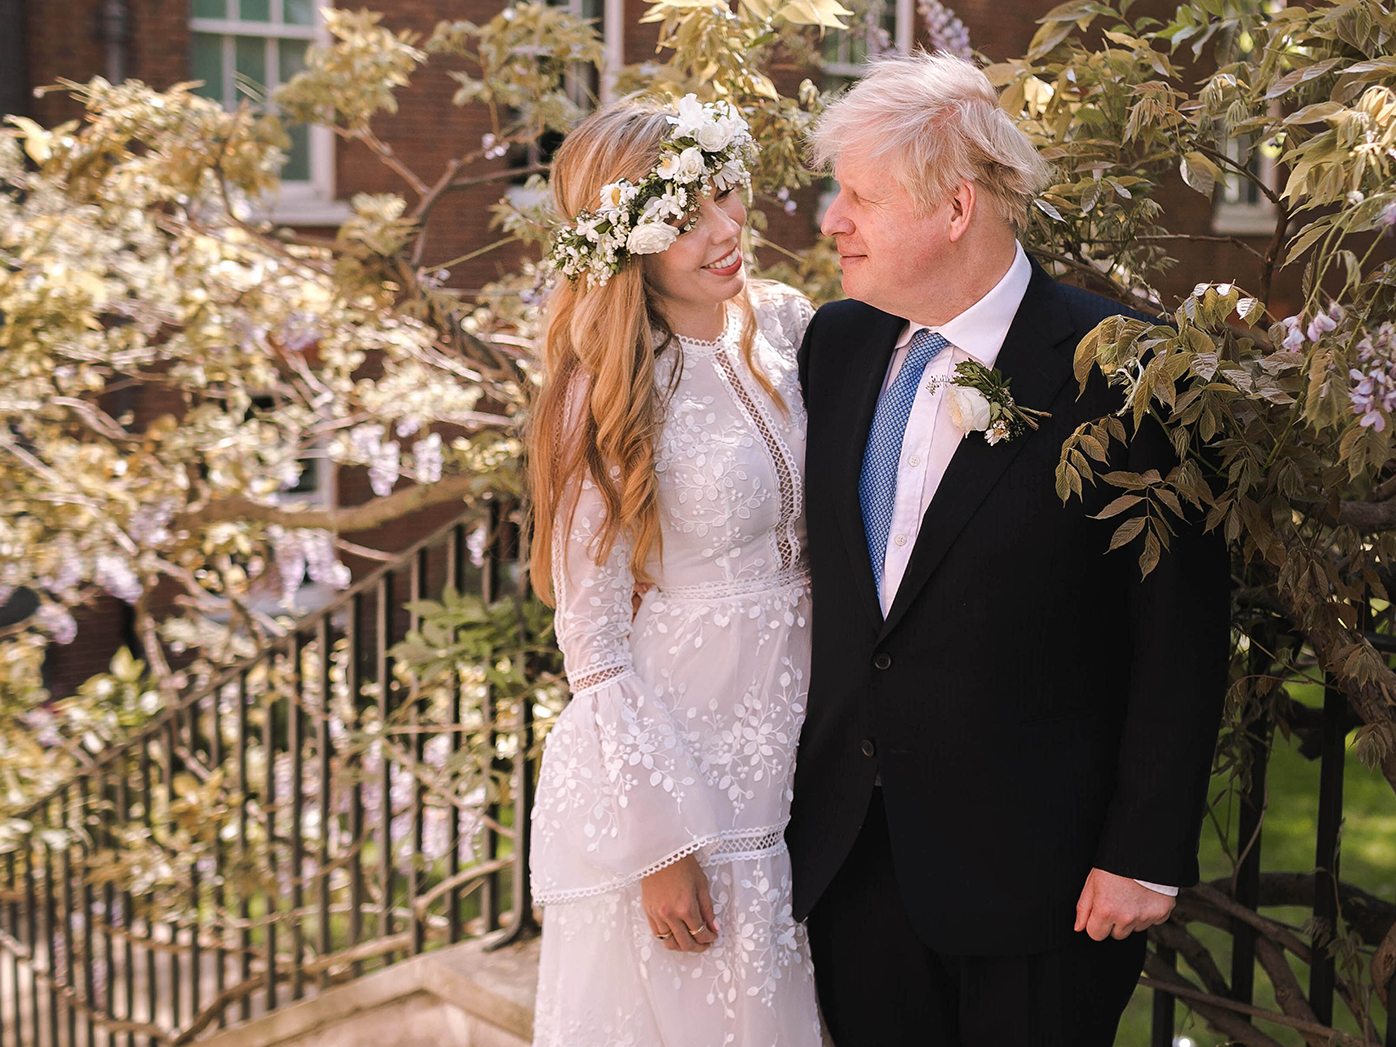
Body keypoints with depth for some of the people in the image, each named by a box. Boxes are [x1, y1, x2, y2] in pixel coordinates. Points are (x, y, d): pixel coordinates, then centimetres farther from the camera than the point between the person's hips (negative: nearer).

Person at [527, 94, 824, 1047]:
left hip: (793, 752, 6)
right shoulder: (610, 396, -17)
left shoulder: (787, 325, 0)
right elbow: (596, 646, -14)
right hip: (668, 769, -6)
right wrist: (661, 844, -15)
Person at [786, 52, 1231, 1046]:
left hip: (1033, 865, -5)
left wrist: (1146, 856, -12)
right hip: (850, 849, 5)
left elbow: (1183, 639, -12)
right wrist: (808, 778, 10)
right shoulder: (836, 343, 4)